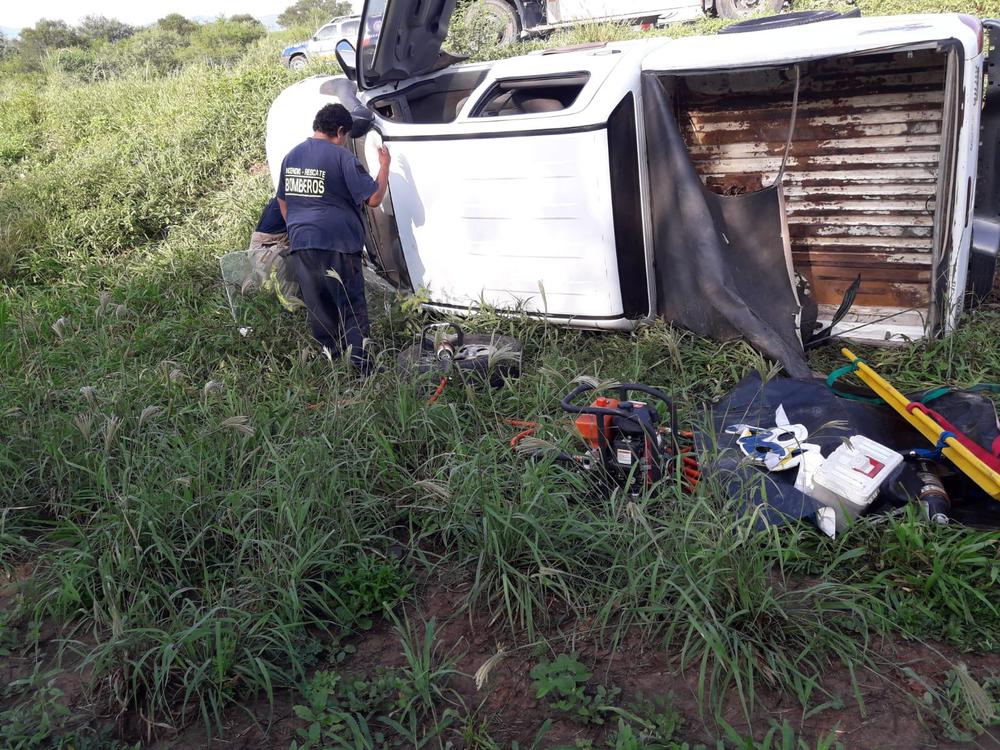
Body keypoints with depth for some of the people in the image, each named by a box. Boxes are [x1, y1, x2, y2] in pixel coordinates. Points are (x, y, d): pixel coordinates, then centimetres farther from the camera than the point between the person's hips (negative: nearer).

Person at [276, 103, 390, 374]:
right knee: (352, 306, 2)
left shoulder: (291, 156, 12)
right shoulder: (341, 156, -9)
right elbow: (374, 198, -9)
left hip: (300, 245, 6)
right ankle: (361, 366, -2)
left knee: (318, 307, 13)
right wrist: (385, 165, 5)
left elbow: (283, 201, 22)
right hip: (337, 245, -6)